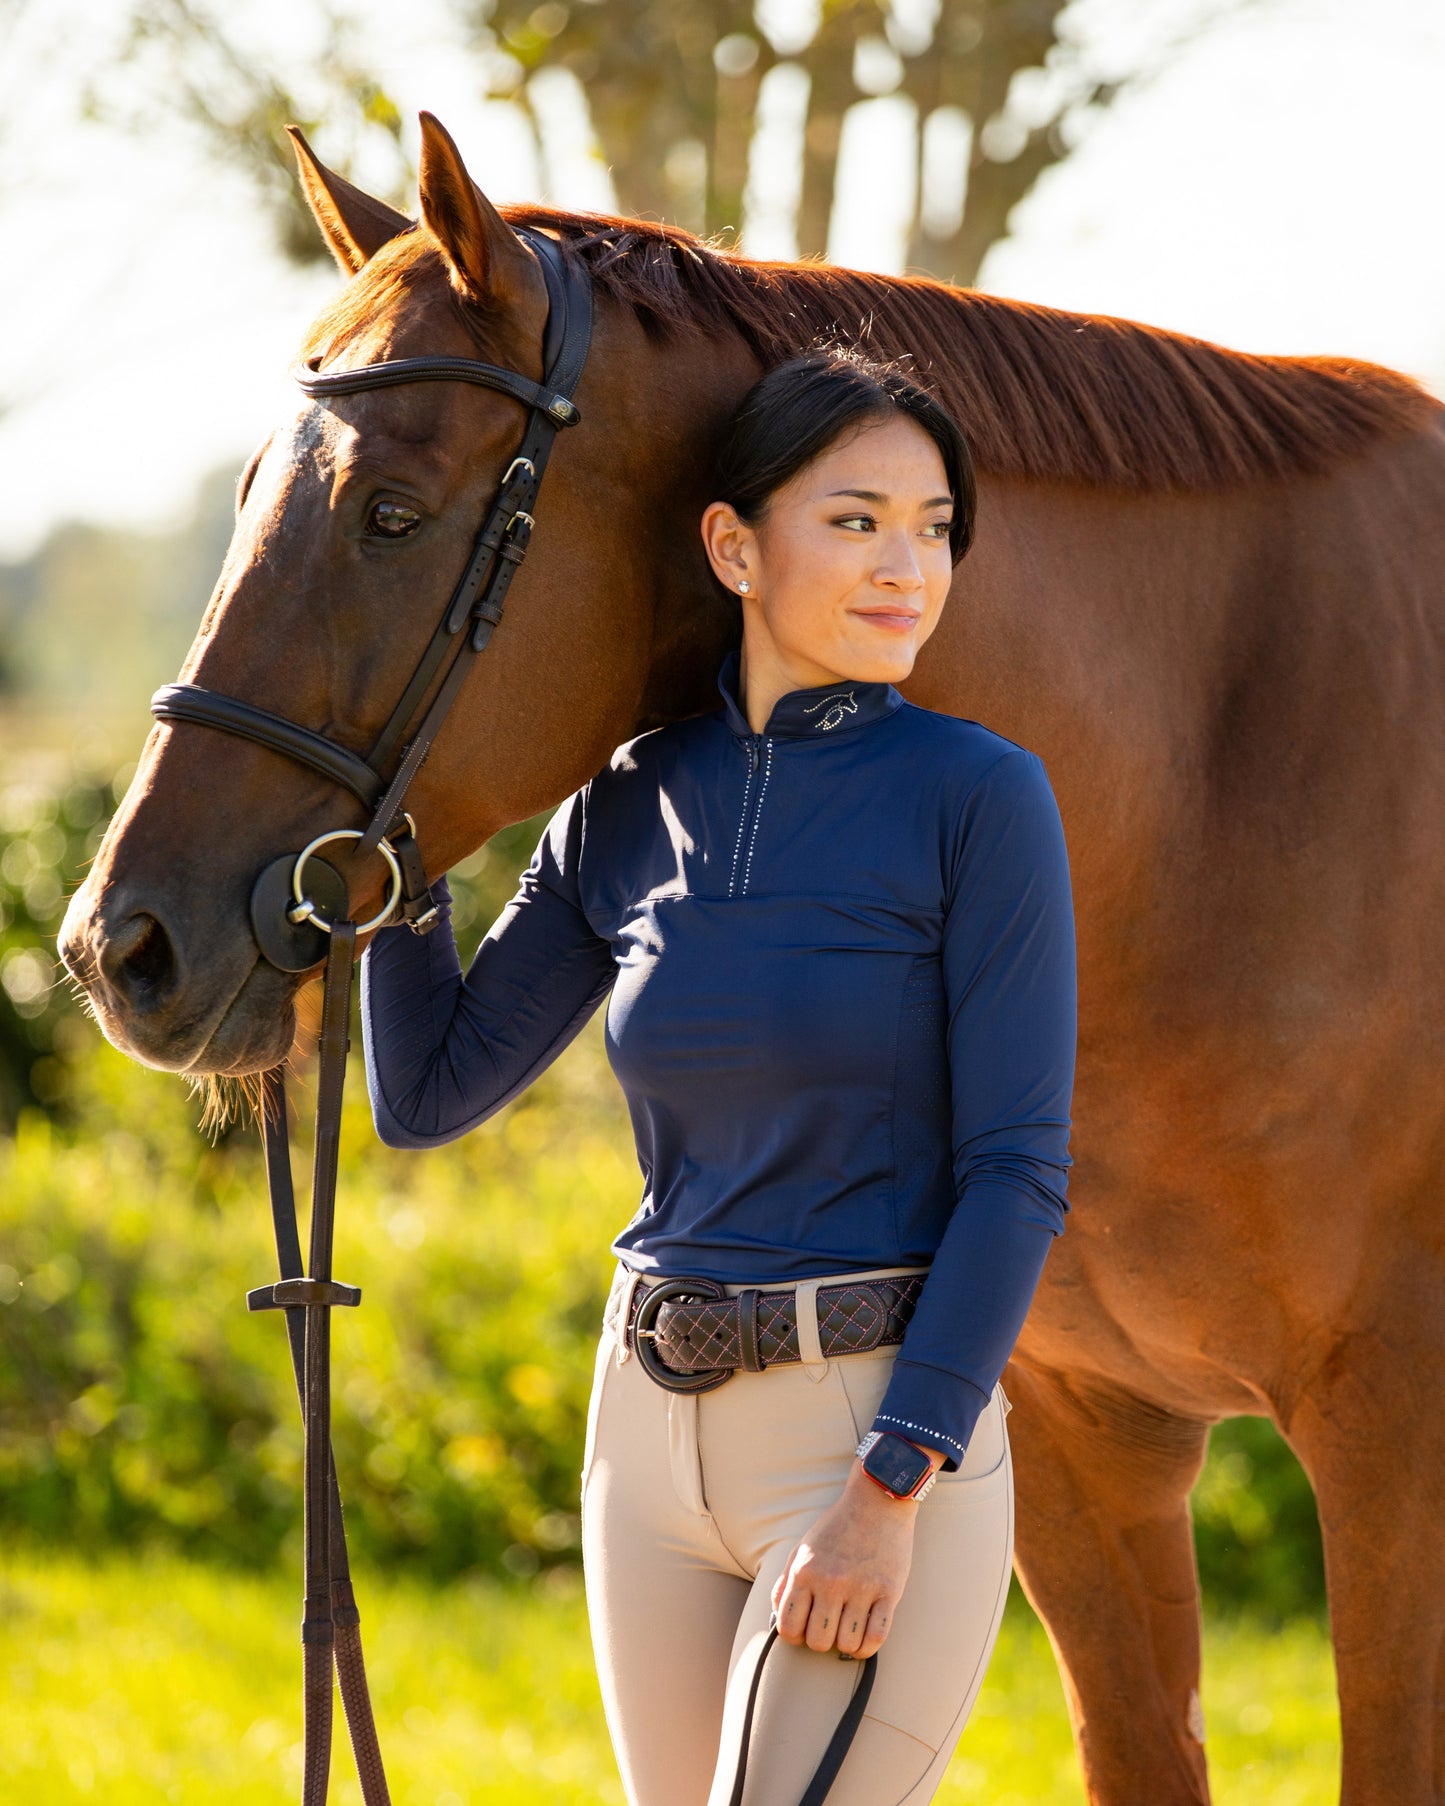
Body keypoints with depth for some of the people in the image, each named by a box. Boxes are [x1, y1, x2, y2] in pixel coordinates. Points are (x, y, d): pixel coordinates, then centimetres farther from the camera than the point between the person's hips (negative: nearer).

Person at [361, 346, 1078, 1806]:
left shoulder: (978, 797, -8)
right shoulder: (628, 807, 5)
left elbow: (1015, 1170, -11)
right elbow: (427, 1094, 9)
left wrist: (891, 1486, -18)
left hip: (889, 1429, -6)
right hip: (654, 1433, 6)